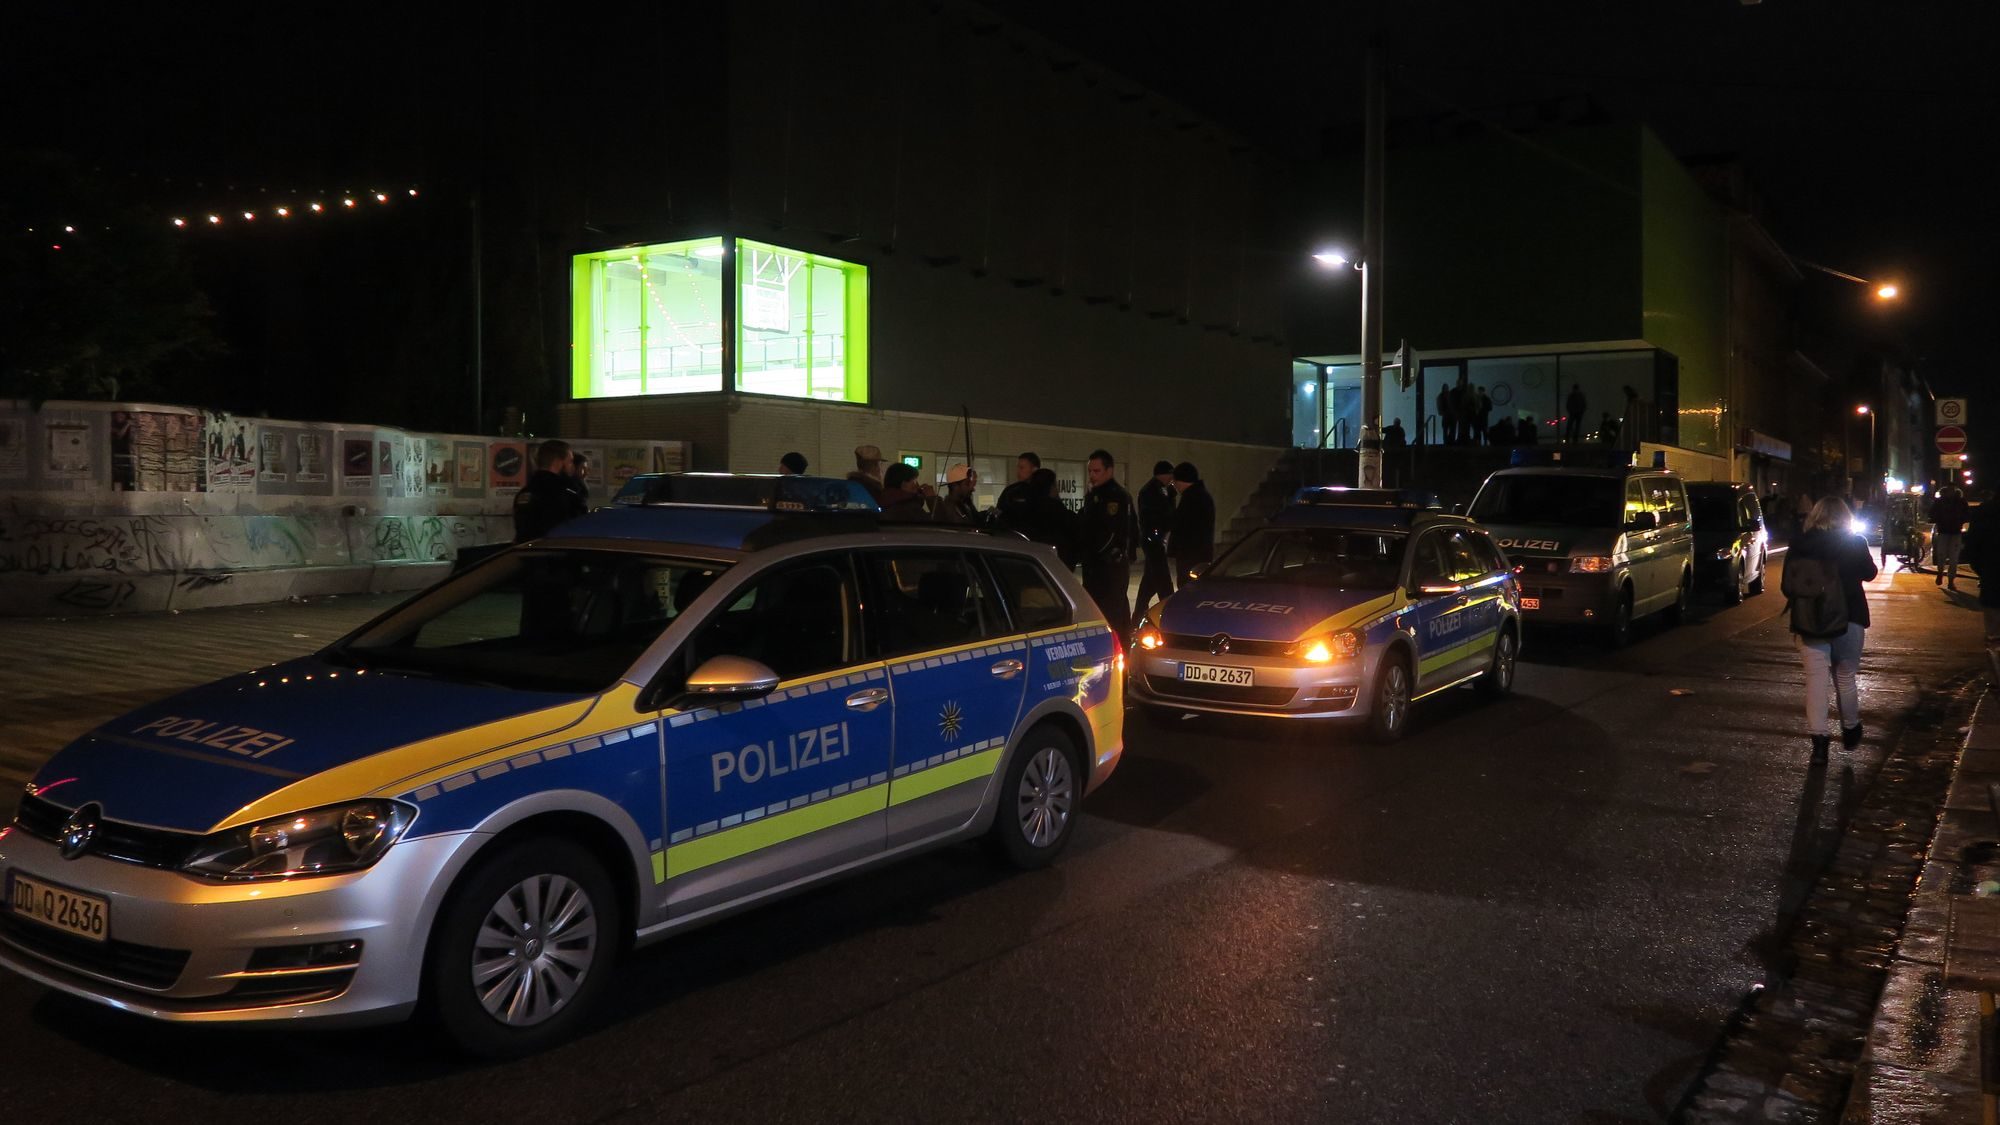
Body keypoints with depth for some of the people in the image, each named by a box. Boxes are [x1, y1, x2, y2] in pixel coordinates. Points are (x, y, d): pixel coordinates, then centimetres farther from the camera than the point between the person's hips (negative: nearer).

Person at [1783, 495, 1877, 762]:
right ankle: (1851, 730, 31)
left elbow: (1787, 586, -2)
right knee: (1845, 678, 14)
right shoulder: (1855, 543, -5)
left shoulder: (1800, 545, -4)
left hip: (1809, 622, 0)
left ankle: (1818, 739, -6)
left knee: (1815, 678, 1)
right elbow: (1869, 573, 11)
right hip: (1848, 620, 0)